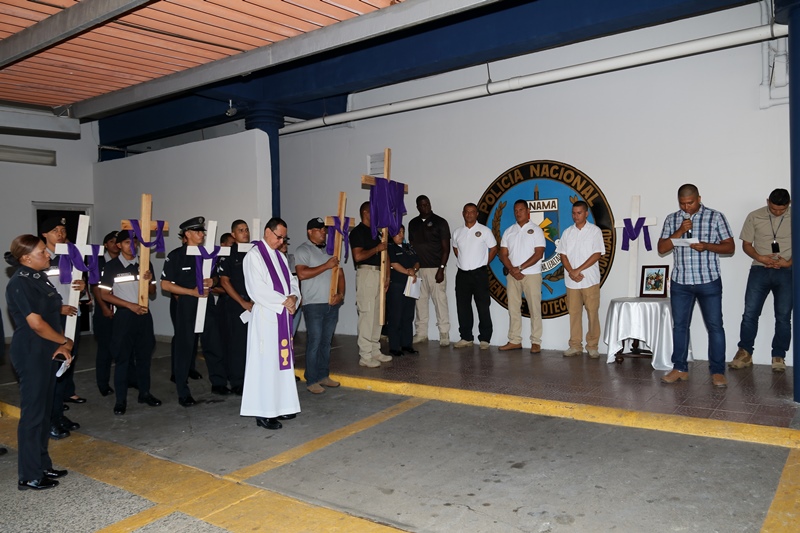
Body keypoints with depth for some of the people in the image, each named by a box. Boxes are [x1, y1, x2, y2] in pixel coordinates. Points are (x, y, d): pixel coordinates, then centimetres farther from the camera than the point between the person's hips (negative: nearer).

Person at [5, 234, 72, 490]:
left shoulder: (40, 278, 10)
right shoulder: (19, 283, -16)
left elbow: (53, 315, 13)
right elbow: (36, 323, -20)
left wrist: (63, 344, -1)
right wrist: (66, 341, -6)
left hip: (48, 351, 8)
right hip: (30, 353, -8)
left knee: (44, 411, 15)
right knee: (33, 413, 0)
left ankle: (42, 465, 27)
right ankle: (29, 476, 10)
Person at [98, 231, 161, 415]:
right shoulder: (112, 266, -4)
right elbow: (104, 295, -5)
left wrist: (150, 280, -11)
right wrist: (130, 305, -13)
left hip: (144, 314, 4)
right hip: (123, 315, -3)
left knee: (144, 355, 11)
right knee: (122, 357, 1)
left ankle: (144, 393, 23)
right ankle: (121, 399, 9)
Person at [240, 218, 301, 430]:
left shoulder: (280, 256, 15)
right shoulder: (254, 255, -8)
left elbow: (292, 280, 14)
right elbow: (258, 289, -17)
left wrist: (294, 297, -8)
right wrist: (284, 300, -14)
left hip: (283, 315, 8)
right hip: (266, 316, -7)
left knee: (282, 360, 11)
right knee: (266, 362, -4)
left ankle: (280, 406, 20)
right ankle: (263, 412, 2)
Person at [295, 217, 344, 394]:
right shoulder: (303, 250, -3)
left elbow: (340, 273, 15)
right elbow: (302, 274, -18)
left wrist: (340, 294, -1)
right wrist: (326, 266, -16)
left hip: (332, 304, 6)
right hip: (314, 304, -6)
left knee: (326, 341, 11)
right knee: (314, 343, -5)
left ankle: (323, 375, 21)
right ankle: (311, 381, 2)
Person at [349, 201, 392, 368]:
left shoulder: (374, 231, 19)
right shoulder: (357, 232, -7)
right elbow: (358, 256, -19)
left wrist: (386, 276, 16)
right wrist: (377, 248, -11)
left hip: (377, 273, 9)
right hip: (366, 273, -9)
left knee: (377, 315, 11)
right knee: (367, 315, -9)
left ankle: (375, 351, 19)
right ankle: (365, 356, -4)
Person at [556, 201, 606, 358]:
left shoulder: (595, 231, -1)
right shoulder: (567, 232, 10)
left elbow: (597, 255, -8)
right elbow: (563, 255, 7)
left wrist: (578, 270, -14)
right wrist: (571, 272, -9)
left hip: (590, 280, -3)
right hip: (571, 280, 3)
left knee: (593, 313, 0)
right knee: (574, 312, 6)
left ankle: (592, 346, 9)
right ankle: (575, 345, 13)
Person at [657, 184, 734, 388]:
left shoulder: (715, 217, 0)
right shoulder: (672, 219, 7)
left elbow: (730, 247, 0)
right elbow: (661, 249, 2)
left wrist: (706, 246, -18)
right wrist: (679, 231, -12)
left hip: (709, 281, -3)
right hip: (680, 282, 3)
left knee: (715, 326, 0)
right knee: (679, 325, 7)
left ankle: (718, 371, 8)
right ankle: (679, 369, 17)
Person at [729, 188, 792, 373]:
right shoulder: (754, 217, 1)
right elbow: (746, 244, 5)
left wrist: (790, 262, -12)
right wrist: (759, 257, -13)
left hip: (786, 273, 0)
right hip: (759, 270, 0)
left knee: (783, 316, 4)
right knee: (750, 313, -3)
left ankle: (778, 357, 15)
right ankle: (745, 353, 8)